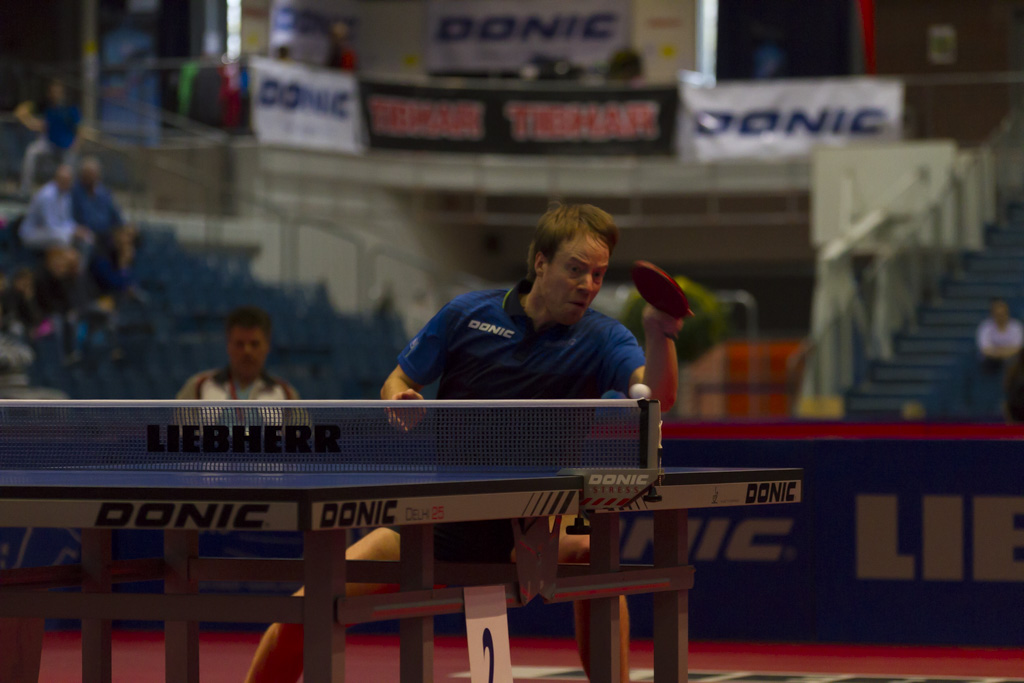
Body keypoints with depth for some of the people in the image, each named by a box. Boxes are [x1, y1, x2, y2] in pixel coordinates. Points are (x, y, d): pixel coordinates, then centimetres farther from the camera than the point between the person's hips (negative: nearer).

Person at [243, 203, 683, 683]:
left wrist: (661, 336, -46)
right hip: (435, 516, 1)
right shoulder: (466, 315, -1)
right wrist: (398, 401, -15)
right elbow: (397, 381, 10)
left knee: (589, 552, -33)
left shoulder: (600, 339, -6)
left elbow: (657, 395, -25)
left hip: (520, 533, -1)